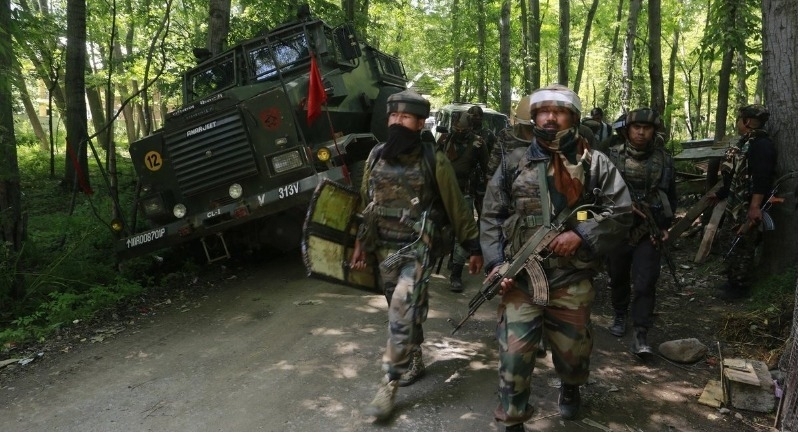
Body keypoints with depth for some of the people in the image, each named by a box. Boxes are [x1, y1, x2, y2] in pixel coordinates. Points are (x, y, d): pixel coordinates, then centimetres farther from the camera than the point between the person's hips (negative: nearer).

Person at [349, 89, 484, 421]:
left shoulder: (434, 161, -10)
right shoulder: (376, 156, 3)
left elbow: (456, 207, -3)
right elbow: (366, 204, 12)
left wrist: (473, 247, 0)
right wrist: (361, 244, 9)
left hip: (419, 248, -5)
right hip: (385, 249, 5)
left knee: (402, 312, -16)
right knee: (403, 312, 16)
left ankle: (390, 384, -7)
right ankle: (413, 363, 36)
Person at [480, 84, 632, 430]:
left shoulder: (595, 163, 2)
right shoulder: (515, 163, 4)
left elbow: (622, 212, 0)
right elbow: (491, 217, 5)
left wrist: (581, 234, -13)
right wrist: (496, 263, -7)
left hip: (572, 279, 1)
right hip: (520, 277, 0)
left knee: (573, 350, 16)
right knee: (514, 354, -4)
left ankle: (570, 388, 50)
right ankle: (512, 423, 16)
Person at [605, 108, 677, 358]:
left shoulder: (664, 160, 3)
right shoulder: (612, 157, -3)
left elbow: (671, 197, 12)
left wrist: (666, 226, 3)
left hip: (649, 232, 0)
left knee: (645, 283, -8)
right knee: (618, 278, 15)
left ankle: (641, 336, -5)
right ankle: (620, 317, 38)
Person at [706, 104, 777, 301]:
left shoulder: (762, 144, -17)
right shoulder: (745, 143, 16)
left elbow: (762, 177, -27)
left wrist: (755, 206, -34)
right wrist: (719, 194, 29)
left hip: (748, 208, -10)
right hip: (737, 205, 10)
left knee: (742, 246, -3)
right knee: (734, 243, 17)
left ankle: (740, 287, 6)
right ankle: (733, 281, 28)